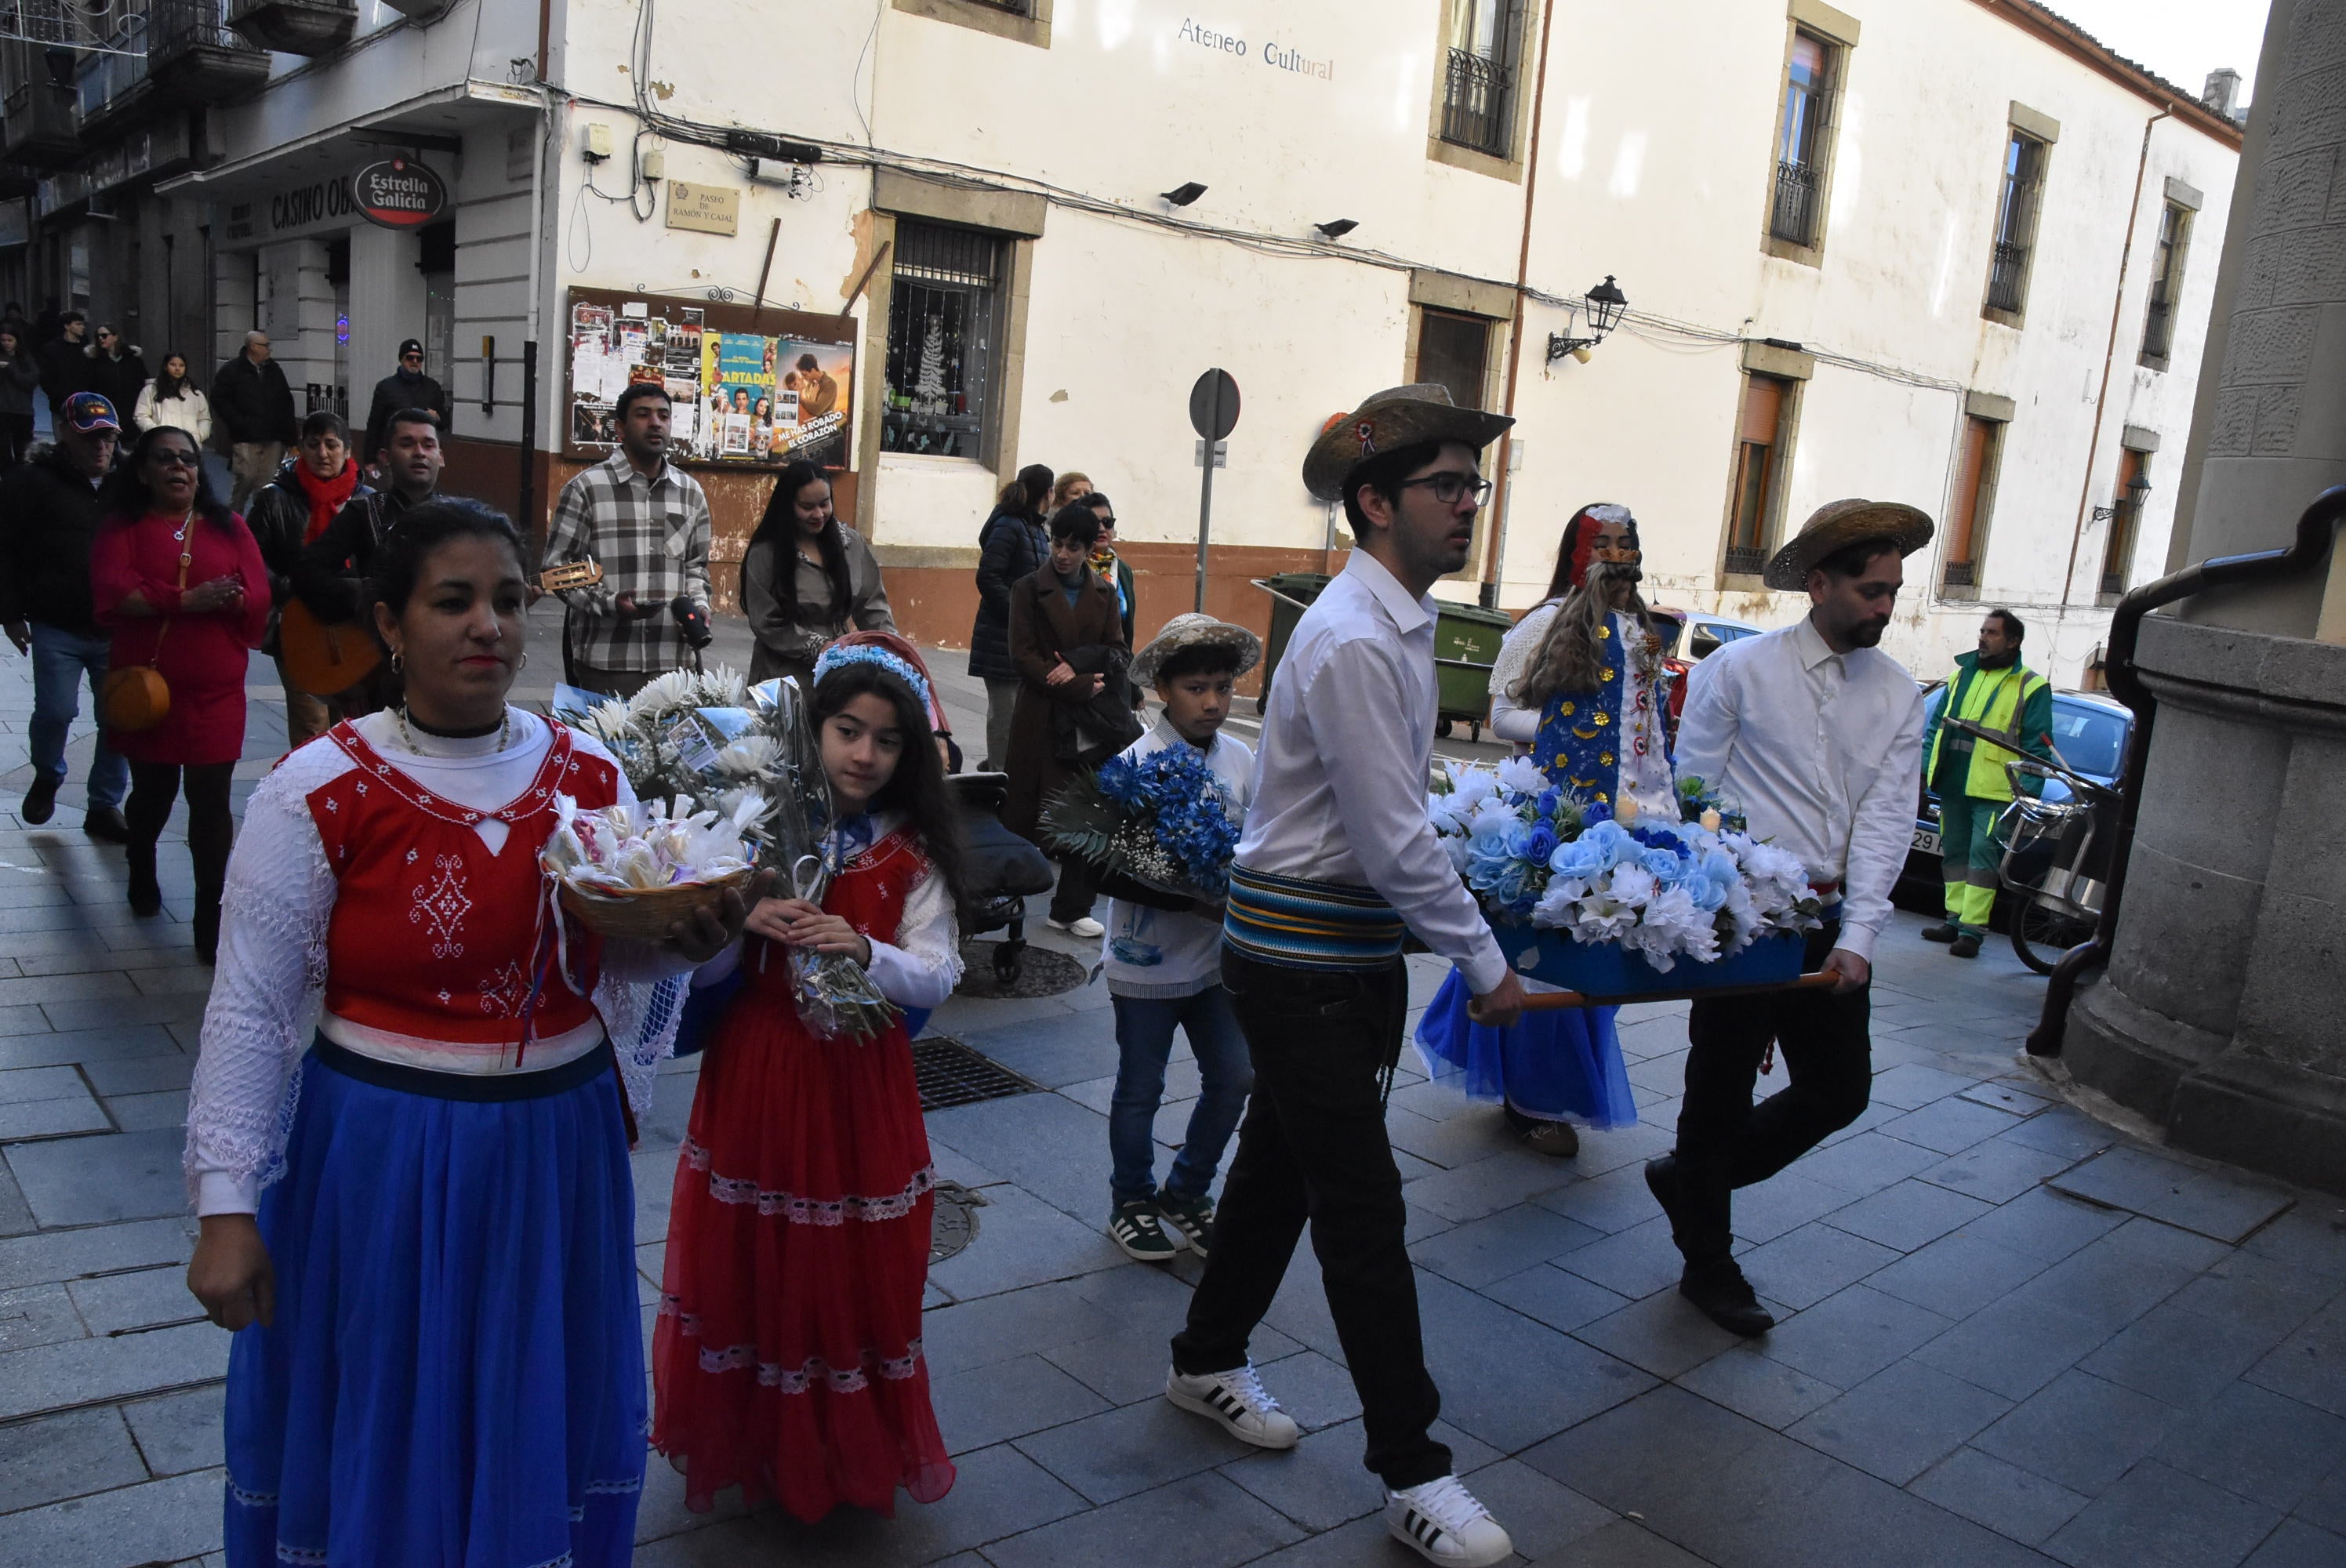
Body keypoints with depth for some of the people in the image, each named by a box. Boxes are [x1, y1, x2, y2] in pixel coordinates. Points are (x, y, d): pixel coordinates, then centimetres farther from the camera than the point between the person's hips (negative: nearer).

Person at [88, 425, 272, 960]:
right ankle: (142, 875, 43)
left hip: (215, 692, 0)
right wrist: (188, 599, -22)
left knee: (211, 801, -4)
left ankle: (211, 916, 1)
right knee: (153, 791, 15)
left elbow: (258, 598, 1)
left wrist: (230, 600, -18)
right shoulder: (123, 528, 4)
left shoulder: (228, 527, 9)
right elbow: (111, 593, -14)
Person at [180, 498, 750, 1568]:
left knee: (541, 1417, 19)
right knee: (382, 1432, 14)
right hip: (380, 1152, -3)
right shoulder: (320, 792, -12)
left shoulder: (589, 775, 0)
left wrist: (685, 938, -13)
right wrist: (224, 1208, -11)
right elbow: (250, 1012, -9)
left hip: (559, 1151, 3)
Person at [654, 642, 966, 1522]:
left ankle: (851, 1456, 29)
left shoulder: (913, 853, 0)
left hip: (862, 1087, 0)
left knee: (853, 1277, 8)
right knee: (747, 1270, 9)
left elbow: (937, 979, -7)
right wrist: (745, 924, -21)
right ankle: (748, 1447, 31)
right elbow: (699, 970, -2)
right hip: (754, 1077, 1)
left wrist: (864, 951, -24)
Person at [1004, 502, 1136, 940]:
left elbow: (1119, 655, 7)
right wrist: (1084, 687, -15)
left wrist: (1076, 663, -13)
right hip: (1043, 719, -3)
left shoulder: (1104, 595, 13)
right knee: (1033, 812, -3)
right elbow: (1024, 656, -7)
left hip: (1093, 723, 3)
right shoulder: (1029, 589, 2)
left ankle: (1072, 908, 12)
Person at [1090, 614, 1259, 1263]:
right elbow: (1109, 870, -20)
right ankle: (1131, 1204, 33)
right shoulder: (1136, 764, -17)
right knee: (1141, 1089, 11)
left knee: (1233, 1077, 10)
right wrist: (1194, 899, -26)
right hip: (1147, 961, -5)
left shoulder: (1241, 760, -2)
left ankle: (1185, 1195, 31)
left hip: (1217, 956, 5)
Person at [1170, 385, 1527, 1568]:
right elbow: (1395, 839, -22)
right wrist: (1485, 962, -13)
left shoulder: (1400, 625, 9)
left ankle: (1209, 1361, 40)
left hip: (1357, 947, 10)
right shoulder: (1353, 642, -22)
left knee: (1282, 1162, 21)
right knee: (1362, 1206, -1)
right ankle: (1411, 1472, 12)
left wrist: (1454, 923, 14)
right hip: (1302, 958, -10)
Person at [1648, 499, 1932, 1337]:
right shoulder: (1740, 669, -7)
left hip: (1828, 922, 5)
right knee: (1722, 1088, 6)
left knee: (1840, 1090, 9)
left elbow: (1887, 819, -2)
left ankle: (1688, 1177, 32)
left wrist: (1857, 936, -12)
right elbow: (1692, 794, -4)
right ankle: (1708, 1264, 25)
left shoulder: (1898, 694, 5)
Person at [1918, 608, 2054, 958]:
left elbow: (2038, 746, -4)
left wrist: (2027, 792, -13)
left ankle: (1972, 929, -7)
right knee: (1954, 854, 10)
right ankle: (1956, 920, 18)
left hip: (1993, 790, -6)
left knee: (1982, 857, -8)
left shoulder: (2031, 687, 0)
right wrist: (1922, 769, 11)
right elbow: (1935, 727, 21)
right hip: (1952, 785, 6)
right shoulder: (1961, 675, 16)